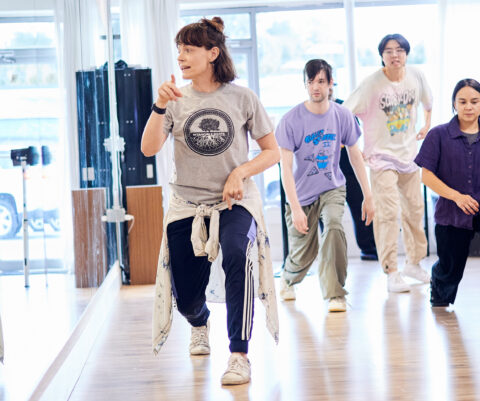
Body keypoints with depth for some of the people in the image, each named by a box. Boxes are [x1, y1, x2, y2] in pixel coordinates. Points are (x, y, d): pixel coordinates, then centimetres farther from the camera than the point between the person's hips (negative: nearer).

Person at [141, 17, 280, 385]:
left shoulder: (241, 97, -1)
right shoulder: (177, 100, 2)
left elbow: (273, 152, 3)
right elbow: (149, 149, -11)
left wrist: (241, 171, -14)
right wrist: (160, 106, -24)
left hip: (234, 202, -2)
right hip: (187, 204, 2)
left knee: (236, 255, -35)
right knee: (186, 299, 6)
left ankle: (240, 356, -25)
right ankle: (200, 323, 46)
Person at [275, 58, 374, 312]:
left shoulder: (342, 116, -7)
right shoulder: (291, 120, -16)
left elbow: (355, 155, 5)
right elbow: (286, 167, -17)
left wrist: (368, 196, 4)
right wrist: (295, 208, -24)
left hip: (332, 189, 1)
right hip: (301, 194, -1)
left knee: (333, 228, -28)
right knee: (303, 255, 5)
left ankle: (335, 295, -17)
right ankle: (288, 279, 43)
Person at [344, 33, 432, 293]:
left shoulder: (416, 77, -2)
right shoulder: (372, 83, -17)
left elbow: (427, 100, 21)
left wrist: (427, 126, 19)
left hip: (409, 153, 5)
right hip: (381, 156, -5)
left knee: (414, 209, 12)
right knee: (388, 213, -13)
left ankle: (414, 262, 30)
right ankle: (391, 273, -6)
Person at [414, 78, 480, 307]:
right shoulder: (439, 135, 0)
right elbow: (426, 176, -4)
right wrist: (456, 196, -14)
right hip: (451, 213, -1)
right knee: (450, 268, 11)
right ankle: (439, 297, 45)